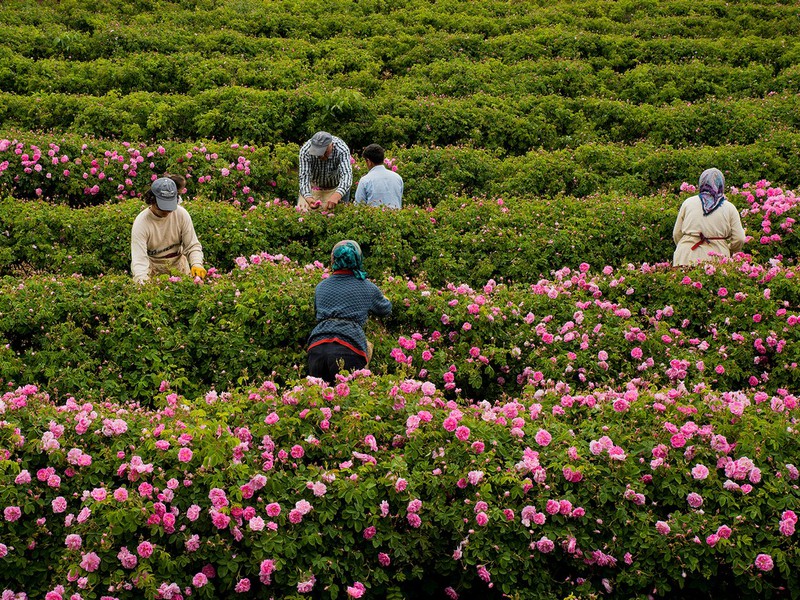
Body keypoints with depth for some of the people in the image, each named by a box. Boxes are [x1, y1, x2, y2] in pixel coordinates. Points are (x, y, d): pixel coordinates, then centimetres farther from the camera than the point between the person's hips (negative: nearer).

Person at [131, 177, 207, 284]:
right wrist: (143, 282, -45)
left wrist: (197, 264, -27)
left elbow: (192, 246, -6)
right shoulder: (141, 223, -21)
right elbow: (139, 259, -27)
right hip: (153, 265, -2)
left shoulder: (182, 214, -12)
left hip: (178, 263, 2)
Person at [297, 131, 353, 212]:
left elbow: (346, 175, -44)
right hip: (313, 186, 1)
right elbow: (304, 176, -31)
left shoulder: (342, 150, -34)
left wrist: (336, 196, -63)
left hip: (336, 187, -1)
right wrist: (308, 197, -52)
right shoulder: (305, 150, -30)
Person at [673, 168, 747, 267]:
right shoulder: (729, 208, 6)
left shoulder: (688, 203, 9)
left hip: (687, 258, 1)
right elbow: (739, 239, 4)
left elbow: (676, 234, 14)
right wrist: (727, 250, 23)